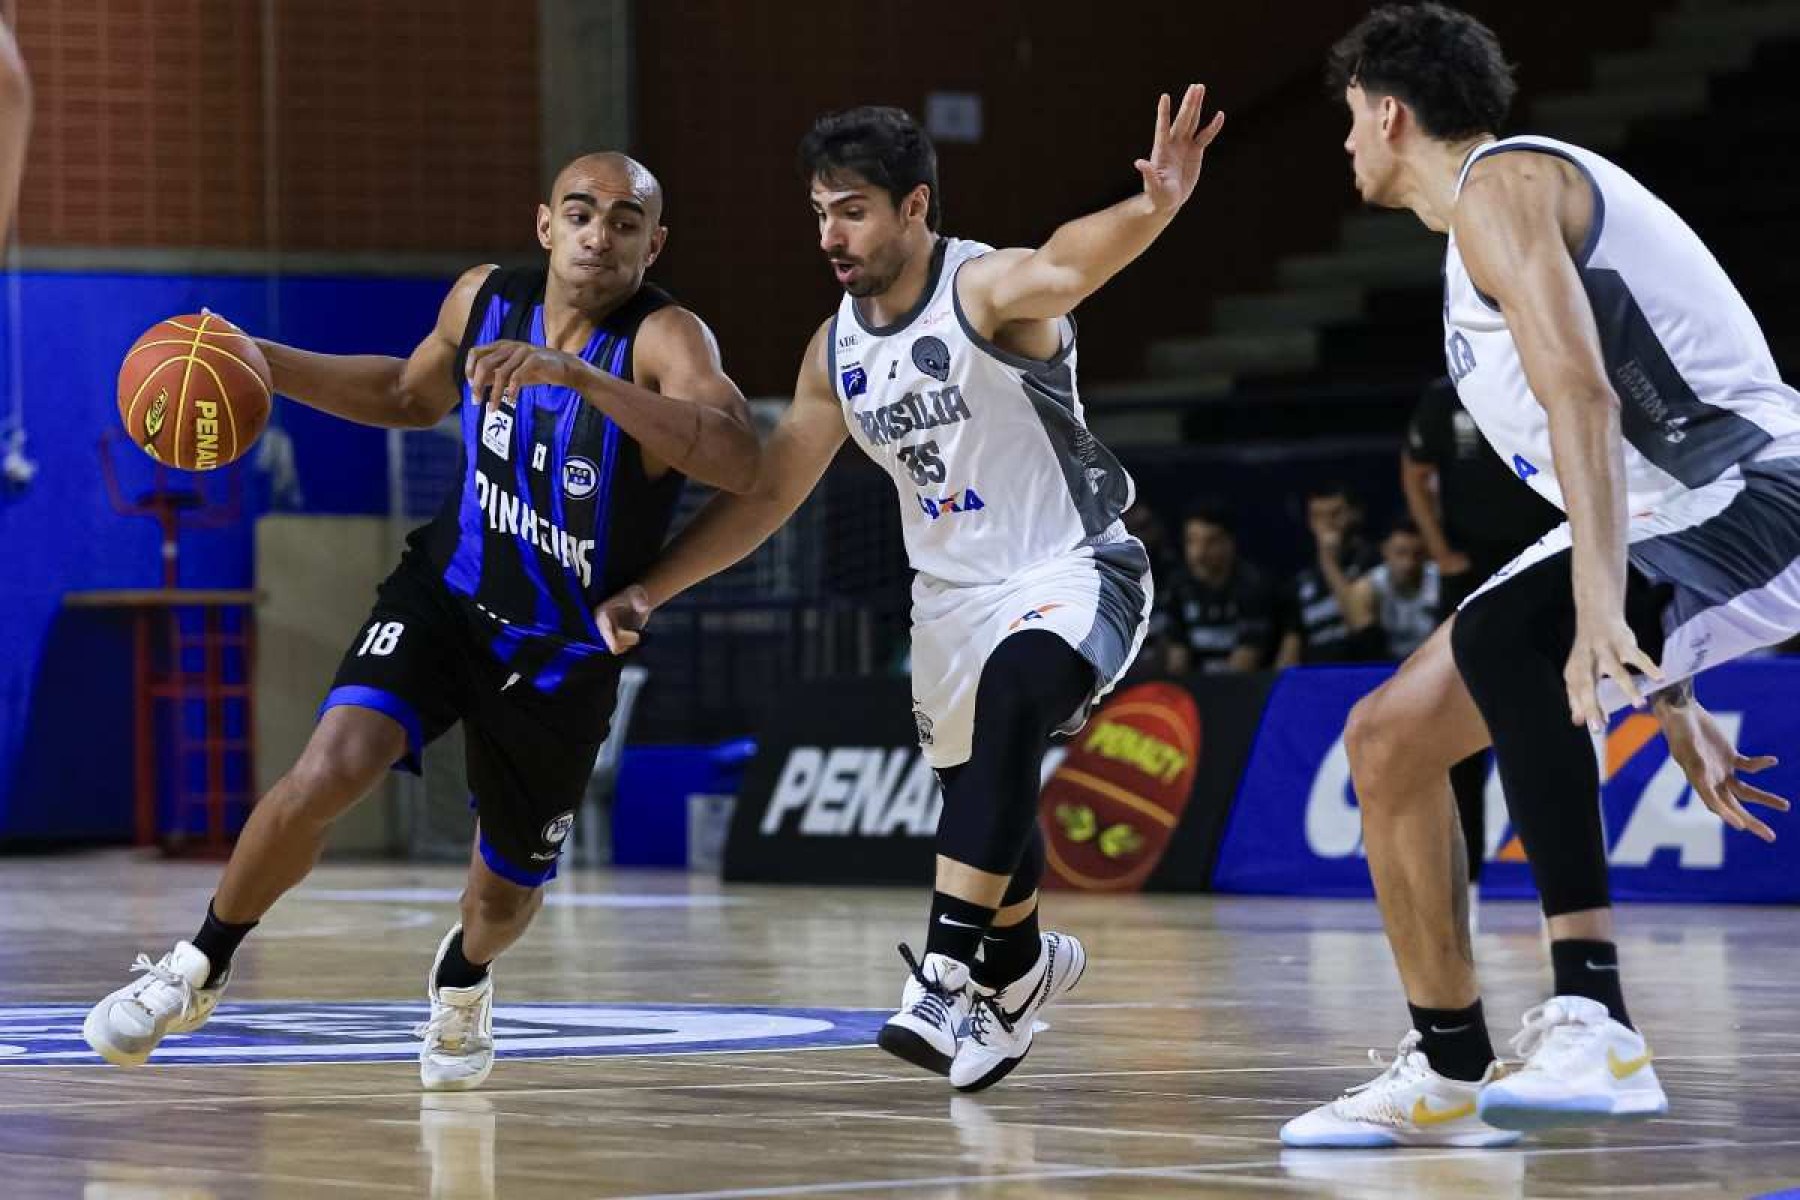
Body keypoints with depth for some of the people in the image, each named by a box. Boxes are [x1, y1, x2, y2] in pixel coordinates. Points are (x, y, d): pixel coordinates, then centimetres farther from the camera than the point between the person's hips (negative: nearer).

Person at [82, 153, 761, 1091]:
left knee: (506, 890, 14)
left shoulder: (665, 339, -22)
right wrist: (265, 364, 4)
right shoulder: (484, 298, -7)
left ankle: (462, 978, 52)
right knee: (328, 772, -24)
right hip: (445, 596, 1)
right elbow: (414, 395, 16)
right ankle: (200, 969, -3)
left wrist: (575, 373, -49)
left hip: (562, 654, -1)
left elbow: (737, 461, -42)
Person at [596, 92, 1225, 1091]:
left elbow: (1067, 266, -44)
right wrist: (647, 592, 5)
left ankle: (950, 973, -41)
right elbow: (768, 490, 11)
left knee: (1013, 687, -36)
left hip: (1073, 569, -8)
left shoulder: (988, 289, -20)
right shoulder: (836, 350, 1)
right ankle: (1020, 963, 50)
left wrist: (1154, 206, -66)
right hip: (951, 592, 8)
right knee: (979, 793, 18)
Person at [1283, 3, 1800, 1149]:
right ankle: (1448, 1075, 18)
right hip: (1660, 528, 11)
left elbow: (1581, 393, -26)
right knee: (1390, 737, 10)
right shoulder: (1487, 219, 22)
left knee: (1499, 637, -37)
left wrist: (1601, 607, -37)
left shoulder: (1501, 184, -10)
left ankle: (1592, 1026, -41)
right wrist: (1670, 695, 26)